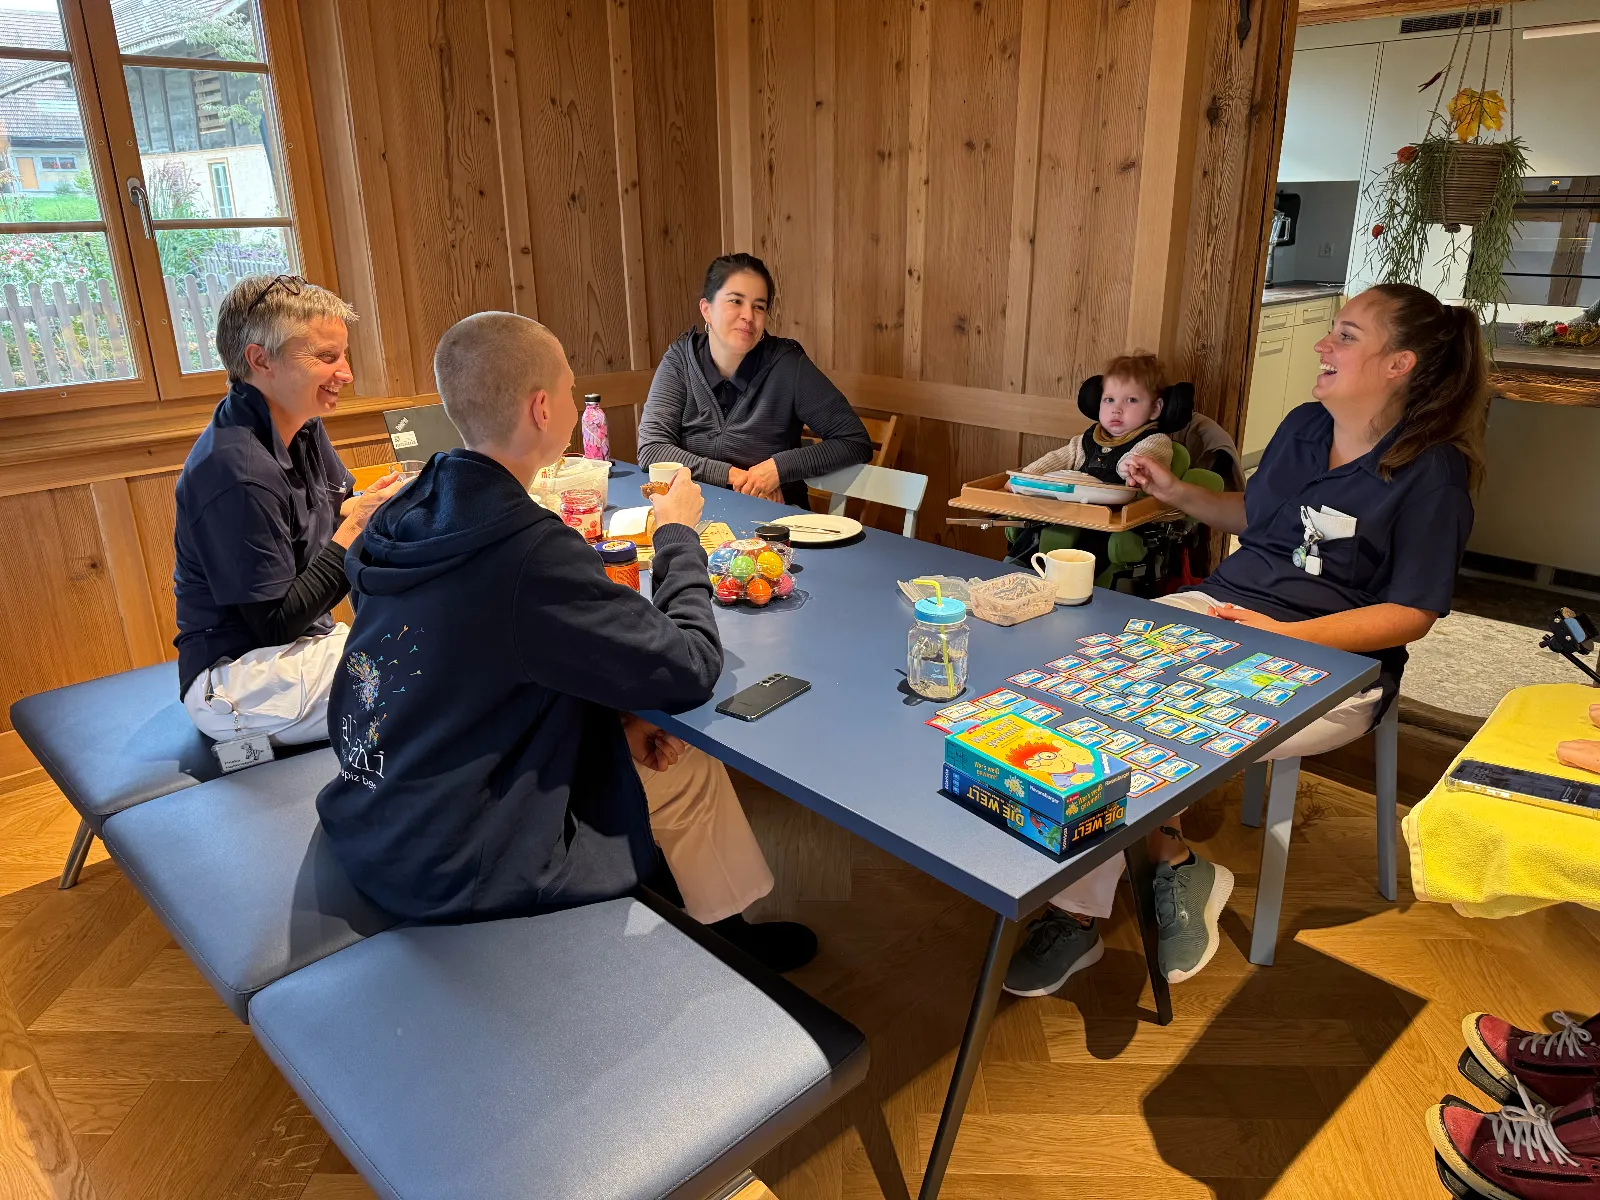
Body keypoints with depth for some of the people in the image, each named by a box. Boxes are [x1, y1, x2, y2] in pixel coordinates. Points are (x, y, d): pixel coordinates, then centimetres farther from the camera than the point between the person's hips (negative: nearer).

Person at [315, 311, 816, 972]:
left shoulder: (403, 516, -4)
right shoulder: (533, 557, -30)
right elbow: (691, 670, -20)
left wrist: (611, 711, -1)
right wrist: (678, 534, -6)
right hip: (450, 872, -8)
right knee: (694, 774, 7)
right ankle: (732, 936, 34)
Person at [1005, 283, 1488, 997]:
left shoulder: (1434, 471, -7)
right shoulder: (1303, 427, 12)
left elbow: (1412, 614, -9)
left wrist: (1283, 634, -21)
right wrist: (1176, 493, 13)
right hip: (1216, 607, 6)